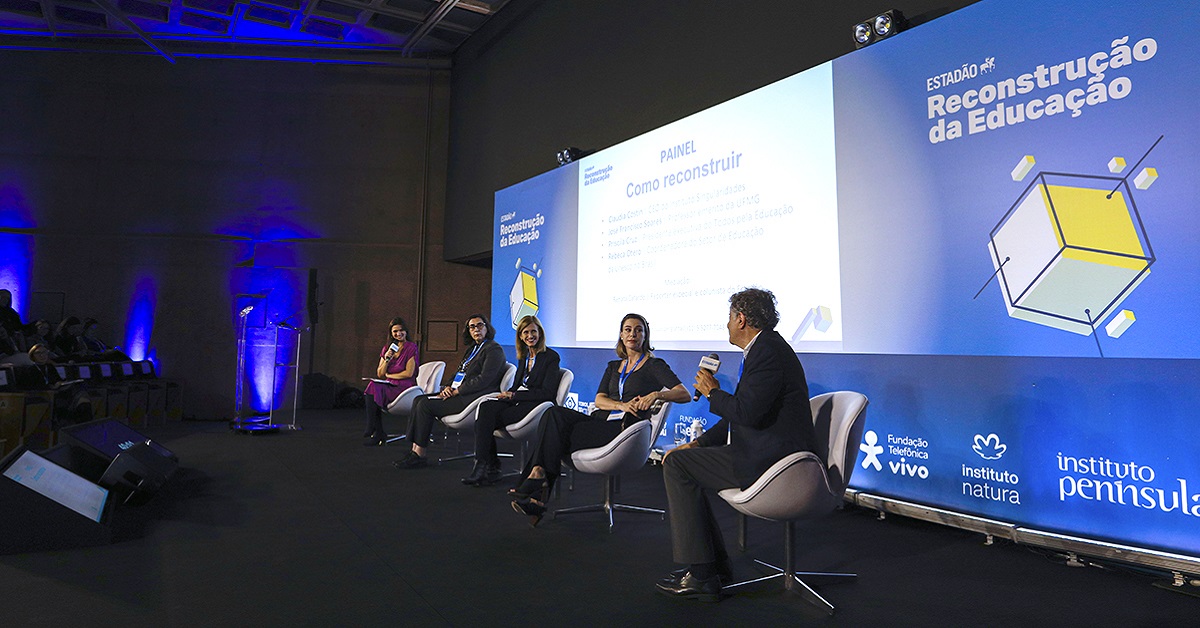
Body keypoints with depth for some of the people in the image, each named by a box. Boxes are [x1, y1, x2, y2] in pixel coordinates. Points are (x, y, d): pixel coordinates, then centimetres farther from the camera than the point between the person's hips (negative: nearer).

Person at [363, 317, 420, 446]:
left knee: (373, 387, -27)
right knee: (372, 386, -27)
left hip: (405, 387, -6)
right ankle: (379, 434, -24)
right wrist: (387, 359, -5)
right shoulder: (387, 348, 17)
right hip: (389, 386, 6)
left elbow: (409, 373, -9)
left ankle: (371, 429, -20)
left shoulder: (411, 347, -1)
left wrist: (388, 375, -1)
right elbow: (379, 374, 12)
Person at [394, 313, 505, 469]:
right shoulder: (472, 348, 22)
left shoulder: (494, 349, -8)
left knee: (426, 405, -19)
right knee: (419, 400, -3)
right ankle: (415, 450, -9)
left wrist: (456, 391, -16)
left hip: (473, 398, -10)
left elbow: (484, 379, -18)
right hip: (458, 394, 10)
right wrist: (448, 388, 1)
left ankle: (419, 455, -12)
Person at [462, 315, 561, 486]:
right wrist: (507, 394, -2)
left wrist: (514, 395, -12)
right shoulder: (523, 356, 19)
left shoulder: (551, 356, -3)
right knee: (485, 407, -23)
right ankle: (491, 466, -21)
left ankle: (482, 466, -17)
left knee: (487, 418, -25)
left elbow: (547, 392, -10)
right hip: (517, 402, 7)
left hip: (535, 405, -7)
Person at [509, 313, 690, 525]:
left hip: (624, 429, -5)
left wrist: (657, 394, -22)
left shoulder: (655, 365, 7)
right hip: (601, 421, 5)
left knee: (562, 433, -24)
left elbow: (685, 395, -4)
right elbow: (599, 399, 9)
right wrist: (622, 405, -12)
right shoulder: (614, 366, 24)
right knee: (555, 414, -24)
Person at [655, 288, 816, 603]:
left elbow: (747, 412, -27)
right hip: (766, 451, 11)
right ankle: (715, 561, 18)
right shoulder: (764, 348, 17)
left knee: (677, 464, -12)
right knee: (683, 459, 15)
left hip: (769, 457, -11)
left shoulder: (768, 352, -17)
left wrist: (712, 392, -8)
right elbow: (742, 416, 18)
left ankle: (701, 575, -7)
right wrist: (698, 443, 11)